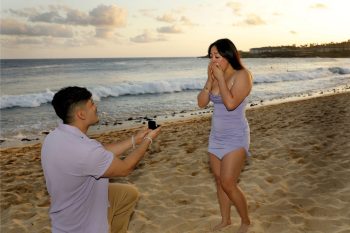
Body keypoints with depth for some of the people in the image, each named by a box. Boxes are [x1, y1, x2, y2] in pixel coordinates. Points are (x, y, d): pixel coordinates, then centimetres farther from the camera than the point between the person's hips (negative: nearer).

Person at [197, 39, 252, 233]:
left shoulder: (242, 75, -13)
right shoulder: (216, 76, 5)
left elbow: (231, 104, -26)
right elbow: (201, 103, 1)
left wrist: (220, 78, -18)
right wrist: (210, 79, -8)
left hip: (235, 137, -6)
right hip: (216, 136, 7)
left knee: (228, 184, -8)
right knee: (219, 181, 12)